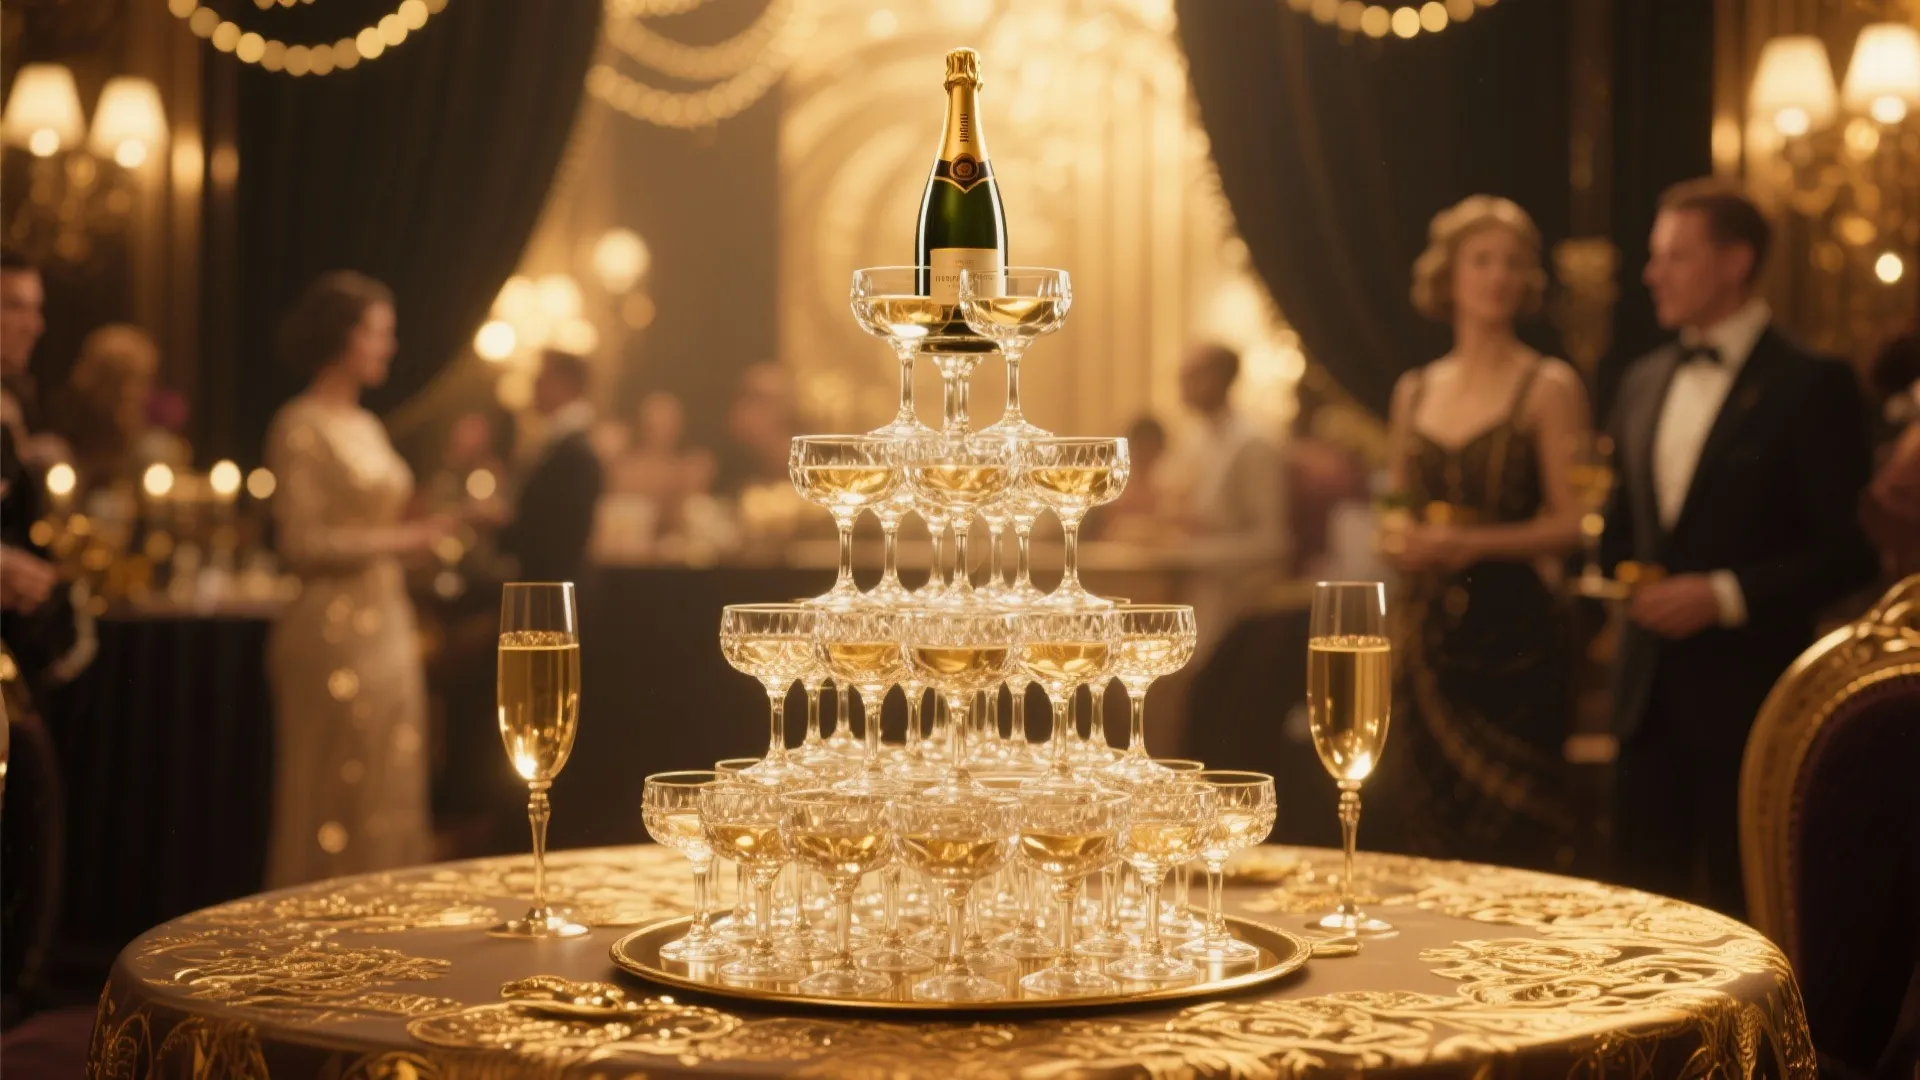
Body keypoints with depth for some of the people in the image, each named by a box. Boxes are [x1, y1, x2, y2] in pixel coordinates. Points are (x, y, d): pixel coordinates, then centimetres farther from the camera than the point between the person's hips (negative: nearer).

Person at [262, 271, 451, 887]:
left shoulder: (368, 428, 17)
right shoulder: (301, 429, -8)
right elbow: (301, 543, -14)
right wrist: (395, 540, -13)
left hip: (388, 625, 8)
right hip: (335, 633, -8)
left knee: (392, 796, 8)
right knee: (333, 797, -4)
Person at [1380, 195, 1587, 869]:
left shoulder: (1549, 388, -1)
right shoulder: (1414, 392, 13)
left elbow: (1570, 524, -7)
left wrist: (1474, 543, -18)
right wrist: (1400, 544, -1)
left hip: (1511, 637, -4)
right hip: (1425, 634, 4)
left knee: (1511, 842, -6)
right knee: (1426, 834, 4)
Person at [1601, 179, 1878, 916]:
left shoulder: (1811, 386, -7)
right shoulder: (1643, 382, 13)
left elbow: (1848, 551, -10)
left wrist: (1727, 594, -18)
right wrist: (1621, 572, 4)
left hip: (1745, 695, -6)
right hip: (1650, 691, 6)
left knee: (1743, 919, 1)